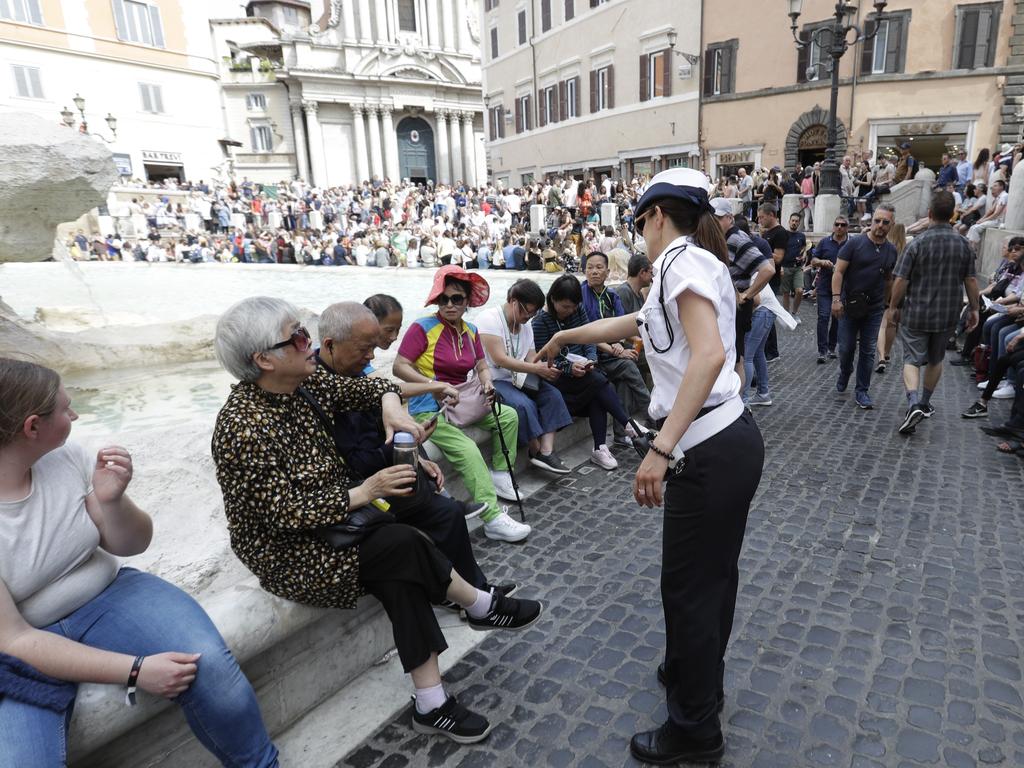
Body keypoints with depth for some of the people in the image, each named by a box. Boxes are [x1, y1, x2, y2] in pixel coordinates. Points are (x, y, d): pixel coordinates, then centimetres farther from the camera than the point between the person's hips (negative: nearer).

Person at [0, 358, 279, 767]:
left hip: (106, 596, 3)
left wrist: (111, 501, -21)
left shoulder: (66, 455, -9)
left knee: (210, 666, -22)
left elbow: (131, 545, 1)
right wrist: (134, 670, -25)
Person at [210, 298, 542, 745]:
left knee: (402, 576, -13)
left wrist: (390, 403, -17)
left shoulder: (302, 383, -4)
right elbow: (288, 516, -26)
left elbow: (367, 388, 5)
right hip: (287, 553, -7)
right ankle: (482, 606, 0)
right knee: (402, 546, -21)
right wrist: (365, 493, -28)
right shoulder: (243, 428, -26)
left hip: (327, 514, 7)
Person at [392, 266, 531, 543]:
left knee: (509, 416, 3)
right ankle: (493, 519, -25)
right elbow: (399, 367, -15)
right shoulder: (423, 327, -12)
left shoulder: (471, 331, 9)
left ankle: (500, 477, 8)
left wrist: (487, 383, -9)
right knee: (467, 449, -26)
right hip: (428, 410, -8)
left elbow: (482, 367, 14)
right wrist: (435, 385, -25)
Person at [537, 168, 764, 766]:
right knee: (715, 572, 24)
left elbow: (708, 354, -28)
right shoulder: (701, 261, 17)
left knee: (688, 587, 6)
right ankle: (698, 676, 47)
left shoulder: (681, 259, -13)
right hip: (735, 438, 10)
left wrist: (660, 449, -30)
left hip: (710, 452, -10)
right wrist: (566, 336, 38)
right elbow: (632, 323, 28)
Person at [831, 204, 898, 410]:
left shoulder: (892, 251, 6)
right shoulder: (855, 243, -6)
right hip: (850, 305, -3)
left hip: (874, 308, 3)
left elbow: (889, 279, 17)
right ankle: (844, 374, 35)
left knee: (868, 351, 4)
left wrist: (890, 304, 12)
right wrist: (836, 298, -18)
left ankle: (862, 391, 13)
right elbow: (838, 271, -9)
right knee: (846, 347, 3)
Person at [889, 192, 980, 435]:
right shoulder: (963, 244, -1)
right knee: (935, 359, 19)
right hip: (947, 314, 3)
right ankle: (925, 403, 32)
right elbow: (971, 281, 3)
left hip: (916, 314, -3)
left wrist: (894, 306, -1)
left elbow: (901, 281, -14)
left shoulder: (918, 243, -12)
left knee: (912, 360, 1)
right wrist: (973, 308, 14)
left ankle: (914, 404, -20)